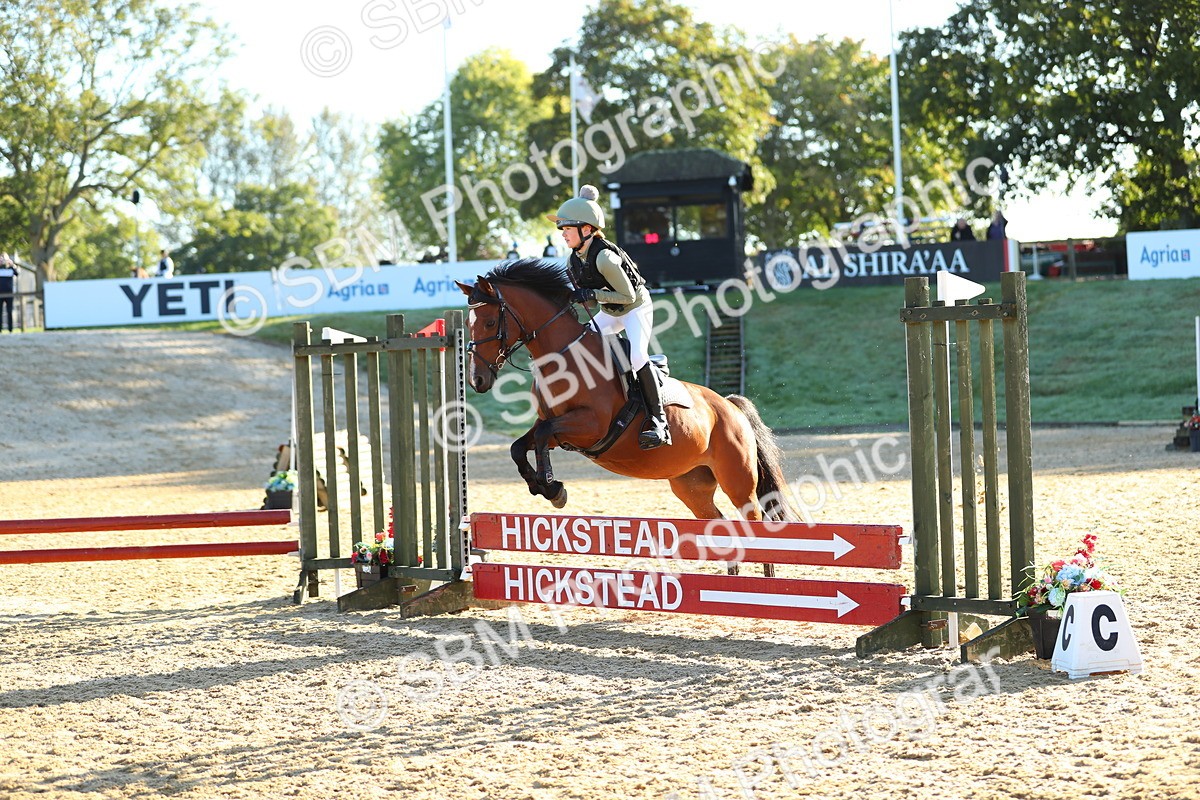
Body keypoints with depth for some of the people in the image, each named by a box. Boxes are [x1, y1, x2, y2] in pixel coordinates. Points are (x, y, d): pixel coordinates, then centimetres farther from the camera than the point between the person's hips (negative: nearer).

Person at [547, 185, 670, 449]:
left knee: (637, 356, -29)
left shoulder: (604, 257, -31)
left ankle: (659, 422, -26)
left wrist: (594, 294, -34)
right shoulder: (572, 262, -6)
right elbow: (581, 295, 9)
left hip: (636, 308, -9)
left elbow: (628, 295, -26)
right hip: (609, 313, 9)